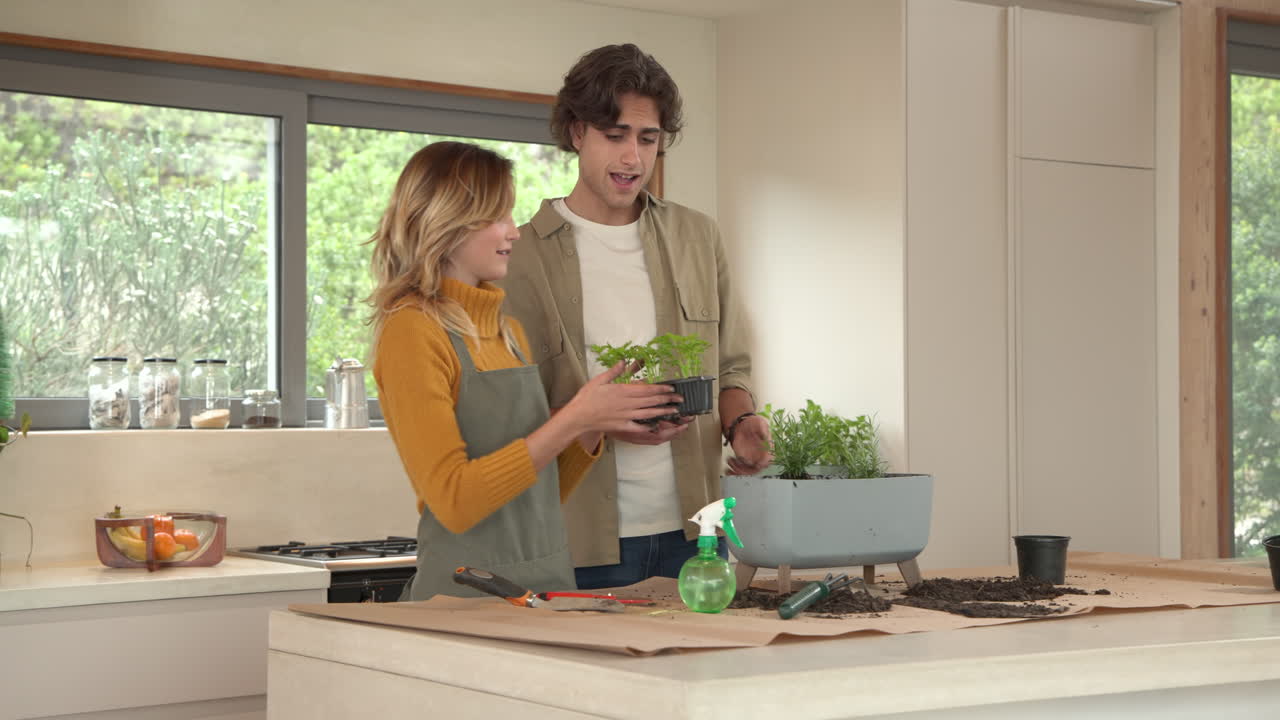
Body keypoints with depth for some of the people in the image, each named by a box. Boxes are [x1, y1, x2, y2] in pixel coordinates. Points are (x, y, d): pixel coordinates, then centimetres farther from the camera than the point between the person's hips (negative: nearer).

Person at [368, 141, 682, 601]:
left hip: (550, 583, 7)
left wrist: (597, 427, 1)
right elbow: (454, 501, -17)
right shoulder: (412, 331, -10)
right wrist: (573, 419, -17)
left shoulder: (509, 331, 13)